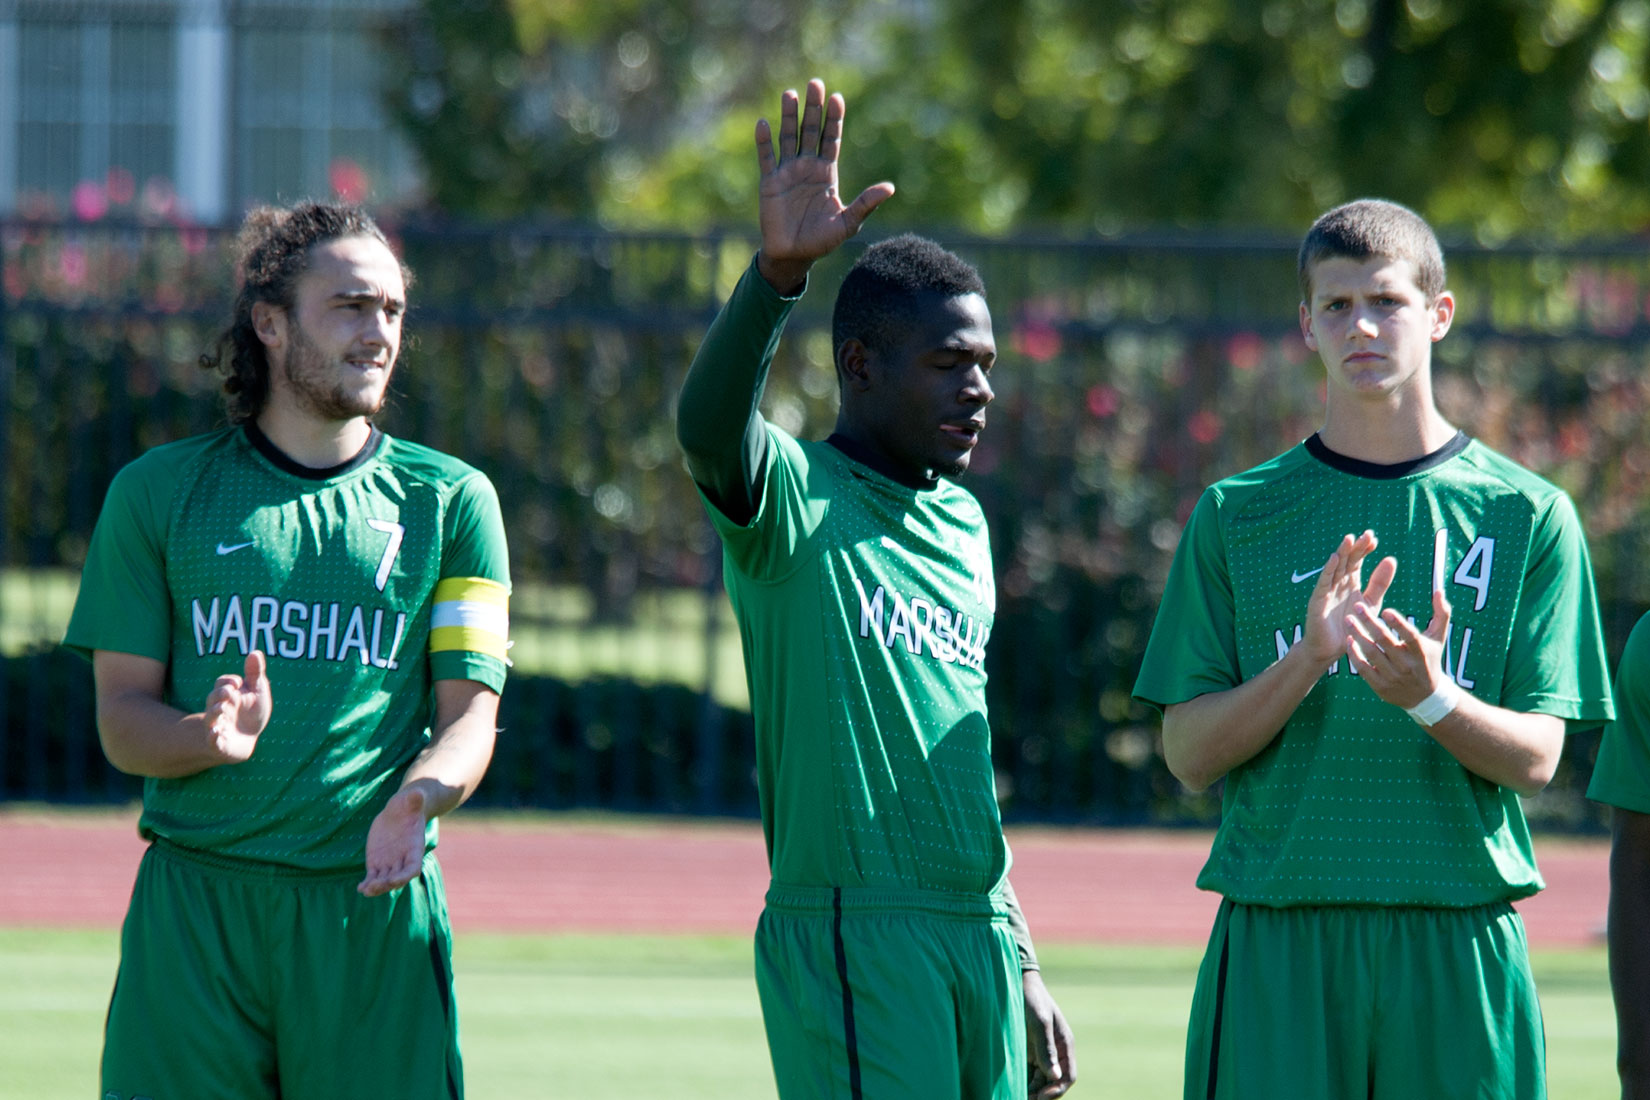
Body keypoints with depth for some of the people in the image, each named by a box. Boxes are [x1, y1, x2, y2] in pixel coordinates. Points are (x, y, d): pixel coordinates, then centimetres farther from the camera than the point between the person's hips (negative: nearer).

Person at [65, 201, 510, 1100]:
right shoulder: (158, 492, 10)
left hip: (377, 907, 0)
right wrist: (213, 738, -16)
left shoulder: (450, 499, 11)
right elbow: (122, 718, 6)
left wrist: (419, 796, -18)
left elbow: (472, 707, 5)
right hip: (192, 906, 0)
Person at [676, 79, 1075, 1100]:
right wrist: (778, 272, -44)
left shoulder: (963, 521, 18)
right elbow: (708, 426, -29)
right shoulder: (796, 491, -4)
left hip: (978, 938, 8)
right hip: (851, 931, -8)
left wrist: (1022, 969, 25)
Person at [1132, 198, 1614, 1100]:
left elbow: (1535, 759, 1)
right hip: (1278, 937, 0)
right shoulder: (1236, 516, 8)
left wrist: (1429, 697, -19)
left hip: (1462, 938, 0)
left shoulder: (1527, 515, 6)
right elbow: (1188, 754, 3)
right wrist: (1308, 660, -14)